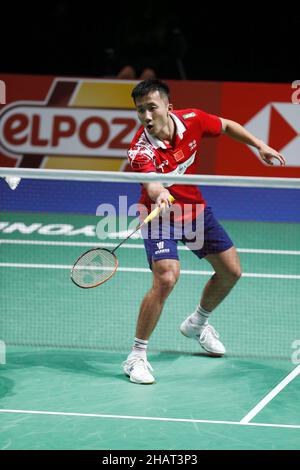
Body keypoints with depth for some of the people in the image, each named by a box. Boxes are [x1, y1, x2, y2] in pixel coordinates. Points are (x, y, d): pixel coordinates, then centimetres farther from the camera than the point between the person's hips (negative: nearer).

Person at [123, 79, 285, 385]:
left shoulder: (191, 120, -17)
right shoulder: (140, 150, -31)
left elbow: (227, 126, 4)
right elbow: (152, 184, -51)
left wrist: (260, 145, 0)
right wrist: (160, 193, -73)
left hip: (195, 208, 6)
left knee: (231, 270, 13)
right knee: (166, 278, -27)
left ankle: (197, 324, 42)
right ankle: (137, 356, -15)